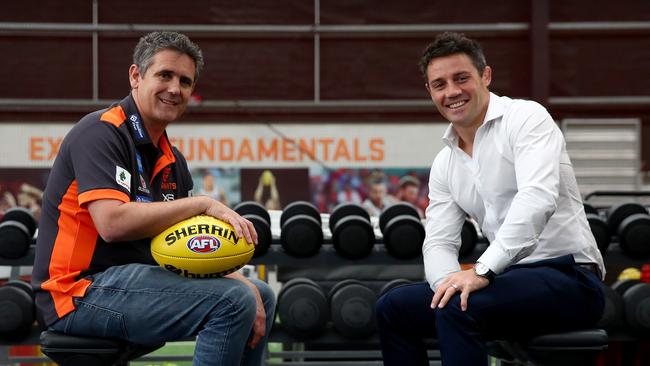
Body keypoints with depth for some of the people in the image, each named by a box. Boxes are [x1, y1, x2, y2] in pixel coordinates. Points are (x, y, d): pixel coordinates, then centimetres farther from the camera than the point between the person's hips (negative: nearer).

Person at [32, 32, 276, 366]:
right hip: (83, 290, -9)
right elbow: (113, 223, -27)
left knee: (261, 295, 16)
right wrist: (203, 203, -21)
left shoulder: (171, 160, 13)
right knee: (231, 300, -24)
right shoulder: (101, 132, -13)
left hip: (138, 277, 9)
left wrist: (242, 285, -6)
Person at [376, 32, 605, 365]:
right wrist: (449, 281, -15)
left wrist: (481, 271, -32)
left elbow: (538, 198, -26)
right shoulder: (444, 164, 13)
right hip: (510, 276, 8)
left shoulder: (525, 118, -10)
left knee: (458, 308, -31)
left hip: (568, 276, -8)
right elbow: (439, 242, 10)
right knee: (393, 308, 4)